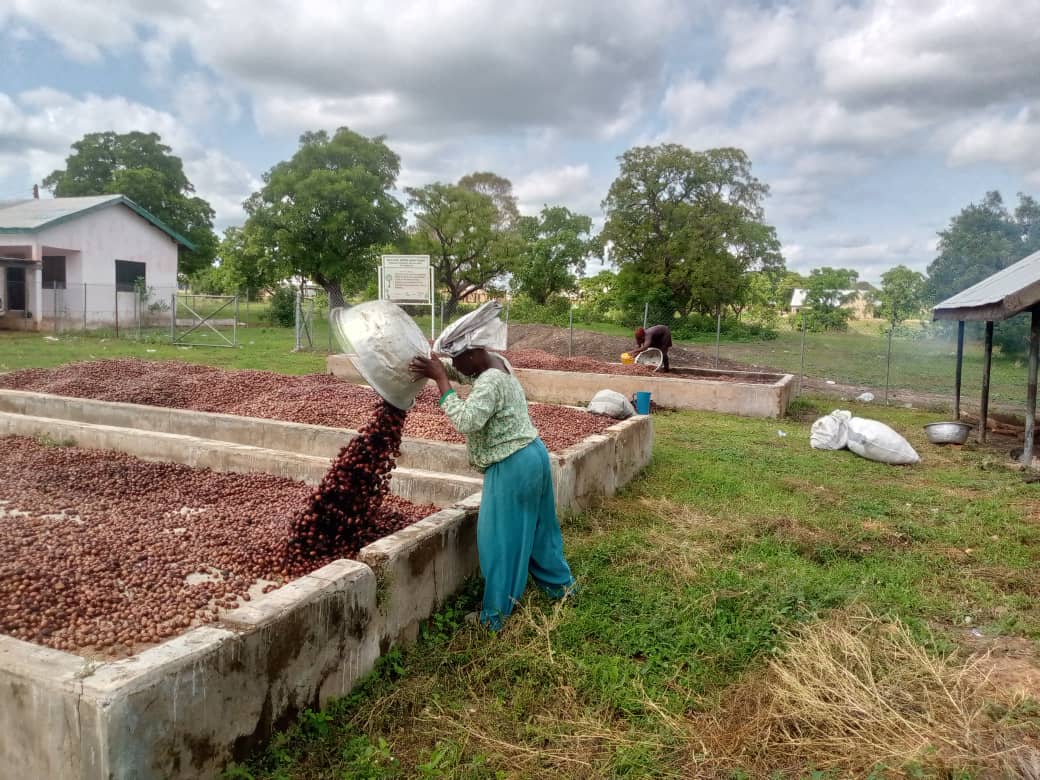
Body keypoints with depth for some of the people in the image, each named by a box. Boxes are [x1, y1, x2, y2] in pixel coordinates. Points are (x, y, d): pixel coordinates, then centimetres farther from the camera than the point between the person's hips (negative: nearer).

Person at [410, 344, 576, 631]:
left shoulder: (490, 381, -25)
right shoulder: (495, 361, 5)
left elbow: (465, 421, -34)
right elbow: (457, 372, 15)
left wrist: (440, 379, -28)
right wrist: (436, 368, -6)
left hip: (512, 466, -10)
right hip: (532, 455, 10)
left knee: (500, 538, 1)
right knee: (537, 527, 23)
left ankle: (495, 613, 11)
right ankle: (561, 583, 39)